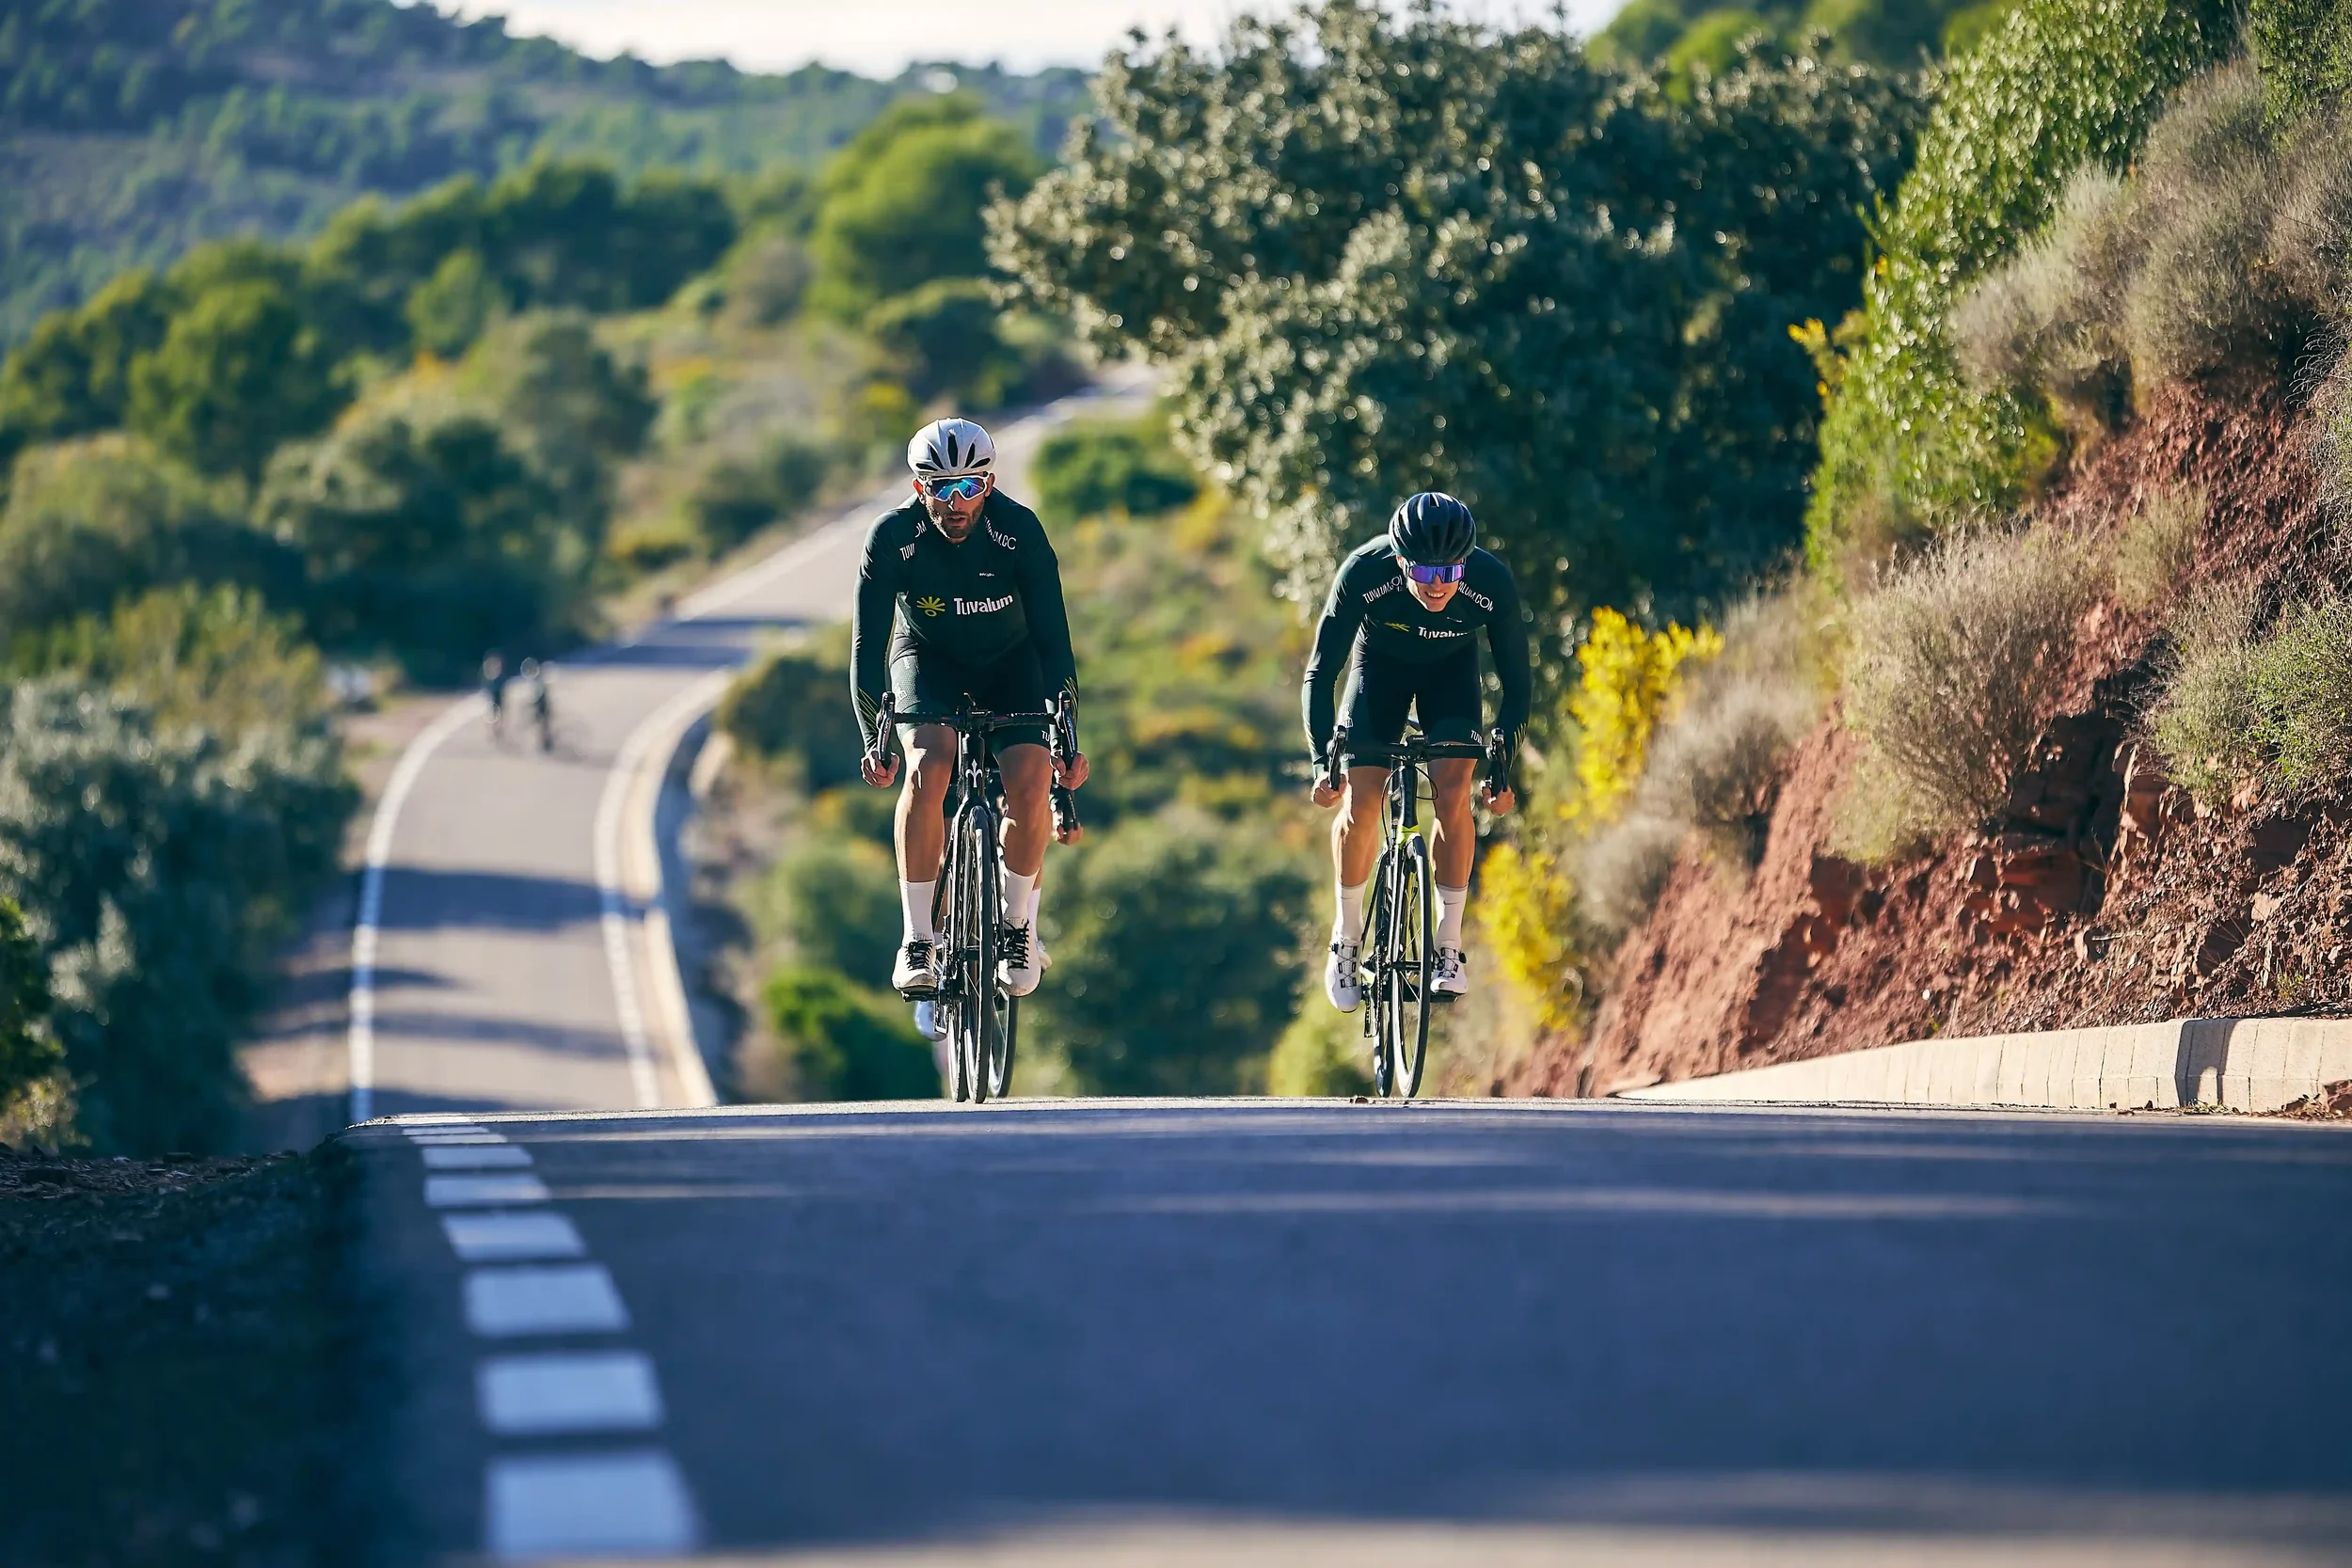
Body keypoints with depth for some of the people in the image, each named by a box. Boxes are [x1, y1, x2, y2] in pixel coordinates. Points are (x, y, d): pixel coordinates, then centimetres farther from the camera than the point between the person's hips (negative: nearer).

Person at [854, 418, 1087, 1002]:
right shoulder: (892, 537, -25)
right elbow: (867, 642, -22)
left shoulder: (1019, 530, -25)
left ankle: (1019, 927, -1)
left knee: (1030, 781, -24)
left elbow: (1052, 634, -23)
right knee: (927, 763, -30)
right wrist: (873, 740, -29)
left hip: (1011, 663, 0)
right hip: (928, 660, 0)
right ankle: (917, 941, -22)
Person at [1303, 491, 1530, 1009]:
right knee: (1361, 803, -13)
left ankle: (1448, 948, -9)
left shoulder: (1492, 583, -34)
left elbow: (1516, 683, -19)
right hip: (1380, 662, 0)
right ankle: (1346, 936, 9)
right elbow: (1320, 673, -25)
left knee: (1453, 792, -20)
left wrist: (1501, 767, -24)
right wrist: (1322, 762, -33)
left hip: (1452, 668, 0)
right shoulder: (1362, 575, -36)